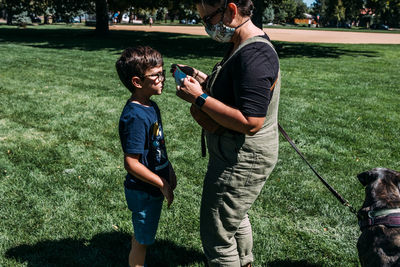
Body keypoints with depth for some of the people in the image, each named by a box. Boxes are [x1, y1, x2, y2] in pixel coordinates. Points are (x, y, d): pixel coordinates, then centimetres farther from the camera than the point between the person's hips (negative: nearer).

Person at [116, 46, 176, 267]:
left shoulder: (150, 106, 3)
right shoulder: (135, 117, -27)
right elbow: (131, 163, -27)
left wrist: (168, 171, 16)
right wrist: (162, 185, -21)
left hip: (154, 187, 9)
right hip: (143, 192, -9)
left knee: (141, 236, 25)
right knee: (141, 240, 11)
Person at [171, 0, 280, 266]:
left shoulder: (254, 56, -28)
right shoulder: (244, 45, 6)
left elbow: (249, 122, -32)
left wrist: (200, 98, -27)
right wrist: (202, 78, 3)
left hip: (242, 162, -11)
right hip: (238, 156, 11)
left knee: (217, 236, 3)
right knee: (235, 218, 31)